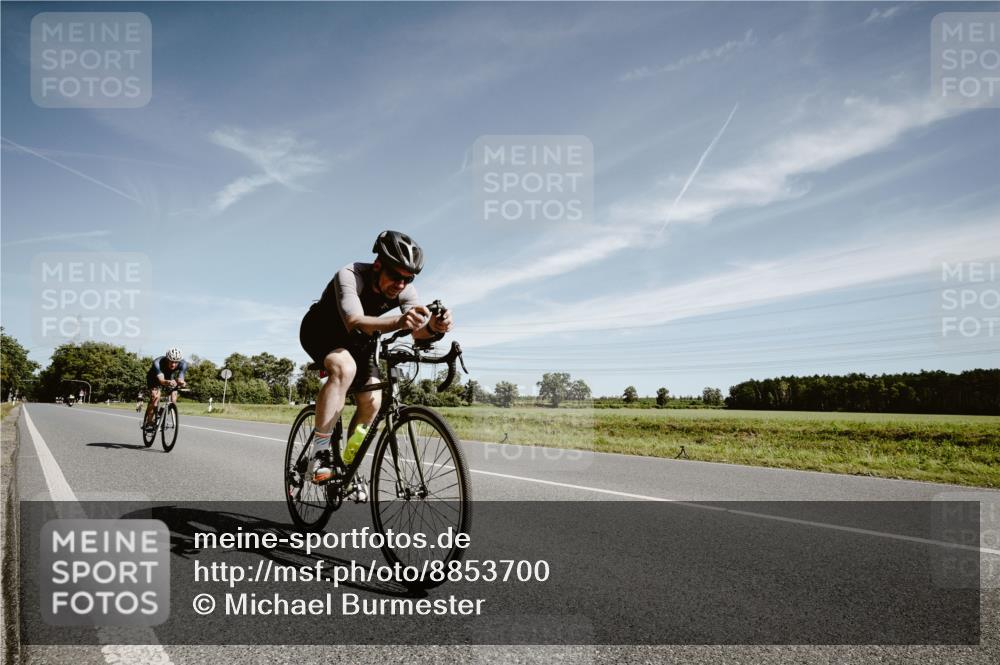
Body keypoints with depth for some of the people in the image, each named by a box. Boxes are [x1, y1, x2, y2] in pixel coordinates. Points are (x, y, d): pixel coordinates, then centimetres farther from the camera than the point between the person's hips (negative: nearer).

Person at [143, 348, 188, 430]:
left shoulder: (183, 364, -32)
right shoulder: (158, 363, -40)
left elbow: (180, 380, -39)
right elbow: (161, 380, -51)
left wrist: (182, 383, -63)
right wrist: (167, 382, -73)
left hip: (169, 377, 3)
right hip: (154, 377, -3)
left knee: (174, 394, -21)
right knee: (155, 397, -24)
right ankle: (148, 422, -13)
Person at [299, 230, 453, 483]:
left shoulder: (405, 290, -21)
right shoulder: (349, 275, -34)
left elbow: (419, 332, -31)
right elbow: (355, 323, -50)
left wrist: (434, 326, -55)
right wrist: (398, 322, -68)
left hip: (358, 340, 5)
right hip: (320, 331, -5)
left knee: (372, 402, -10)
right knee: (345, 367, -36)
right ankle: (320, 452, -25)